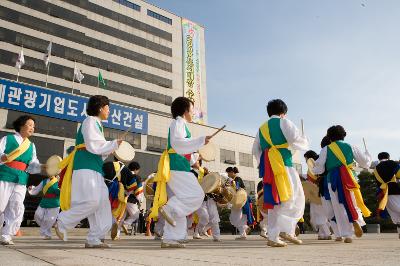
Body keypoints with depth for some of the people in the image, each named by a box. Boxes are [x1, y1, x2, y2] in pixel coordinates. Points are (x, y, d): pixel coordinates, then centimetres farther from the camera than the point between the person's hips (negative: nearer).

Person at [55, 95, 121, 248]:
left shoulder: (96, 123, 25)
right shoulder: (90, 121, -4)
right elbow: (93, 146, -15)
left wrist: (109, 150, 12)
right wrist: (114, 144, -8)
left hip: (94, 168, 10)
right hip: (86, 167, -10)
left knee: (102, 203, 3)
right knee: (91, 201, -18)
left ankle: (93, 239, 5)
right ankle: (62, 223, 1)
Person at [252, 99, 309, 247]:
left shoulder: (262, 128, 22)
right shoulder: (284, 122, 4)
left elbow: (256, 150, 21)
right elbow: (296, 141, -6)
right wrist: (305, 141, 14)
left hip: (267, 167, 6)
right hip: (283, 164, -6)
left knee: (274, 201, 7)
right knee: (294, 197, -2)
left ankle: (273, 237, 5)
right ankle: (286, 230, -15)